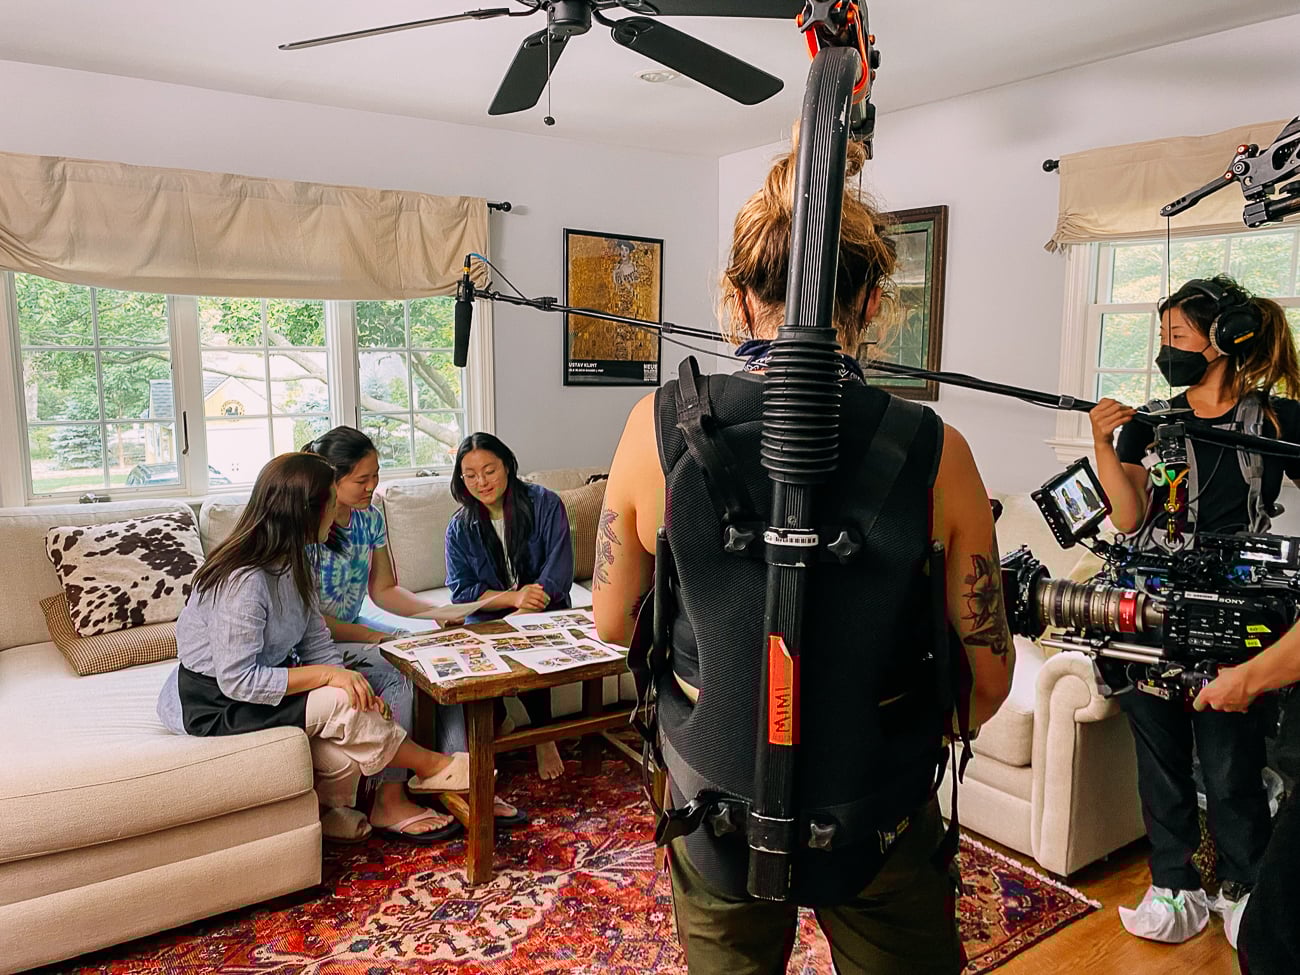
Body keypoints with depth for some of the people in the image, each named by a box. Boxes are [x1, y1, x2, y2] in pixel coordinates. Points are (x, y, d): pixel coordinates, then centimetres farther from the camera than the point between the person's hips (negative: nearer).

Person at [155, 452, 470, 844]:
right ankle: (433, 767, -7)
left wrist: (355, 687, -16)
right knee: (336, 704, -23)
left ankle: (330, 810, 13)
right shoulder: (244, 580, -29)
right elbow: (237, 680, -30)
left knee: (343, 754, -14)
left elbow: (317, 641, 0)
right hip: (212, 702, -8)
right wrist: (325, 675, -29)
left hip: (262, 679, 8)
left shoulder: (293, 562, 0)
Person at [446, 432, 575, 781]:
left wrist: (525, 611, -25)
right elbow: (461, 591, -3)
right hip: (487, 621, 2)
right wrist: (512, 598, -21)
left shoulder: (545, 504, -3)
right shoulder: (459, 527, 5)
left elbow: (560, 569, -11)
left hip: (545, 615, -2)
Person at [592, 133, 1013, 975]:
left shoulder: (659, 429, -17)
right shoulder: (933, 453, -18)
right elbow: (989, 680, -8)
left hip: (717, 818, 1)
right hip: (882, 825, -1)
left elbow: (612, 624, -5)